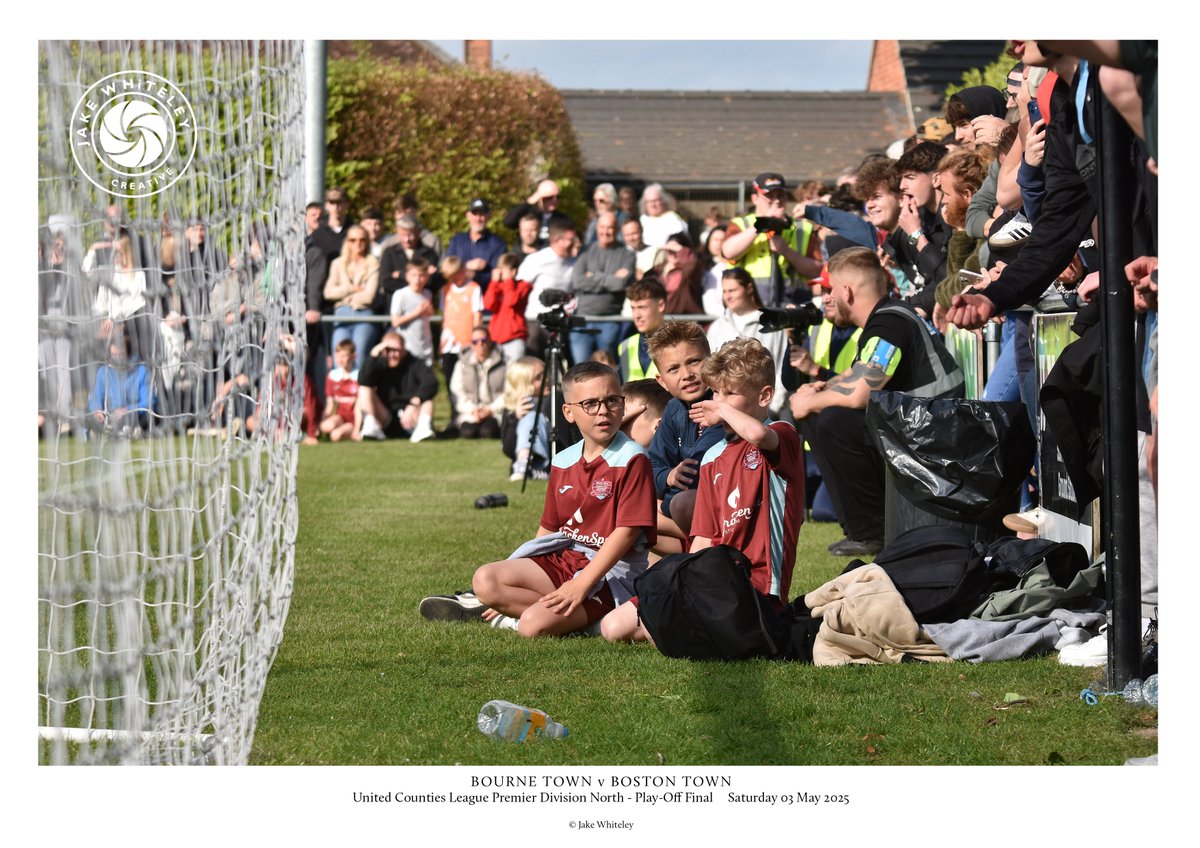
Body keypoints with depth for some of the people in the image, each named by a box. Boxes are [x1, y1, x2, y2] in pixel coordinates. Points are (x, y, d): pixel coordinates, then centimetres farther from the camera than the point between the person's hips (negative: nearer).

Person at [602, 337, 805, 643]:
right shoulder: (713, 458, 17)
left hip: (757, 585, -8)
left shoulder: (783, 437, -4)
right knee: (614, 627, 0)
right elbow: (704, 538, 14)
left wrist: (723, 409, -12)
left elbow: (756, 434, -32)